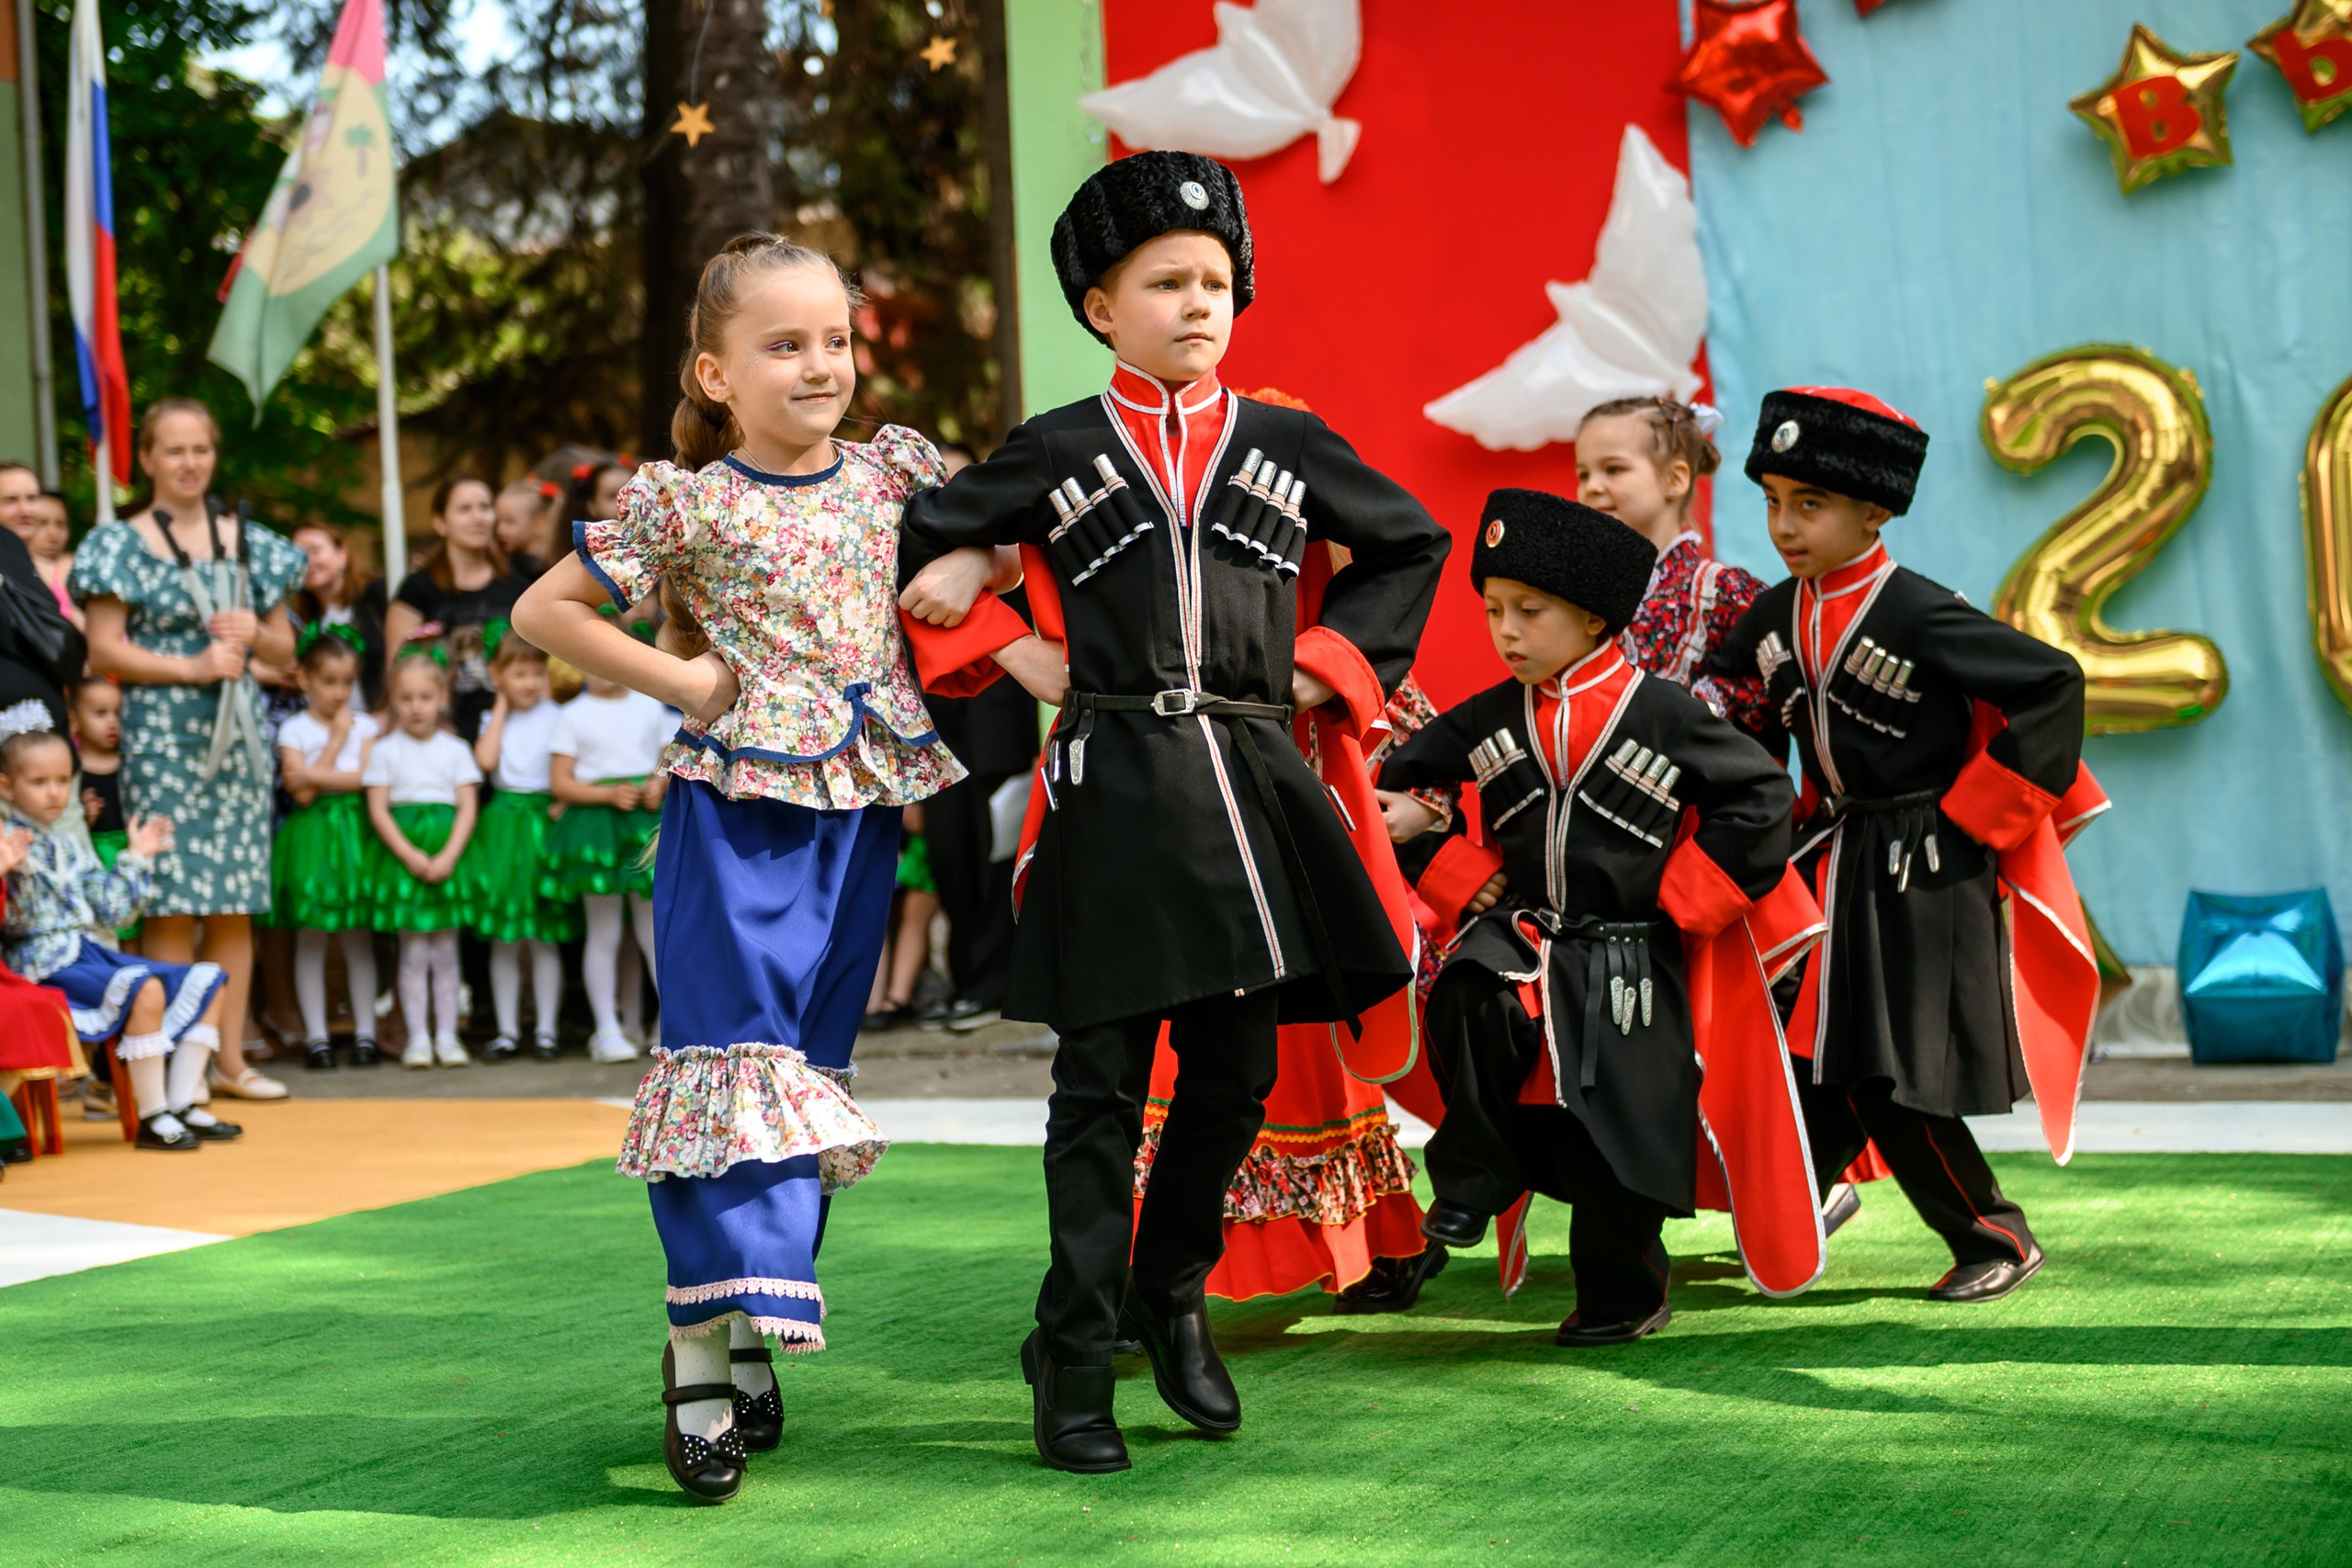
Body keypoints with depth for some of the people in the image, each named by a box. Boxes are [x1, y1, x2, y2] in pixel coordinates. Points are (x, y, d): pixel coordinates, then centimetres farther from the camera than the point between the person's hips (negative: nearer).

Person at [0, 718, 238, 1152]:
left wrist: (137, 858, 20)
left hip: (88, 952, 9)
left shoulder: (71, 851, 18)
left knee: (209, 982, 4)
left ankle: (183, 1104, 0)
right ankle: (151, 1118, -26)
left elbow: (111, 910, 20)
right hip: (46, 962, -9)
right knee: (144, 988, -35)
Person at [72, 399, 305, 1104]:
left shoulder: (249, 542, 12)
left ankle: (230, 1057, 9)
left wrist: (254, 635, -5)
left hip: (239, 733, 4)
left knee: (237, 905, 3)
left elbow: (285, 645, 16)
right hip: (163, 735, -4)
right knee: (171, 904, -6)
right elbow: (104, 651, -6)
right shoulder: (124, 545, 1)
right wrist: (193, 666, -14)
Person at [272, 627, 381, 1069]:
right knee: (310, 937, 1)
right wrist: (335, 741, -5)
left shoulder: (363, 726, 8)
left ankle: (365, 1032, 8)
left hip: (355, 833, 1)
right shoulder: (293, 730, 2)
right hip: (310, 835, -1)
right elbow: (301, 794, -9)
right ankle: (316, 1036, 6)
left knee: (358, 937, 3)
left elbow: (366, 779, -5)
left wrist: (316, 777, -11)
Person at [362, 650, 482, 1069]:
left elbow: (468, 807, 2)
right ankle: (418, 1038, 3)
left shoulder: (455, 749, 8)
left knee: (446, 951, 3)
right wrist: (410, 855, -13)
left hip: (448, 849, 1)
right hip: (401, 852, -1)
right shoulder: (385, 749, 4)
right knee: (413, 952, -1)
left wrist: (448, 856, -12)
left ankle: (447, 1036, 8)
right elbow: (377, 810, -2)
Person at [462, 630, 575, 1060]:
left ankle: (545, 1029, 6)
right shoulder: (494, 719, 10)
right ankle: (507, 1030, 11)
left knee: (543, 937, 0)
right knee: (503, 940, 5)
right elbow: (486, 760, -9)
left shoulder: (555, 718, 1)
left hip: (543, 825, -3)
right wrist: (502, 706, -2)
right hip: (502, 825, 3)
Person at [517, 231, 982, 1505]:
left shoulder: (892, 469, 7)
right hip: (738, 801, -5)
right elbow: (543, 611, 0)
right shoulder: (686, 504, -5)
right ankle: (701, 1351, -5)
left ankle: (748, 1334, 20)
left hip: (859, 803, 5)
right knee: (733, 1056, -10)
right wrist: (677, 679, -5)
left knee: (811, 1069, 9)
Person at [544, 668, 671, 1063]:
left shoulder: (650, 706, 9)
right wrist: (609, 794, -16)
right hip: (594, 826, -2)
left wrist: (660, 786, -7)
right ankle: (608, 1032, 7)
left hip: (647, 822, 2)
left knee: (655, 928, 4)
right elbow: (559, 782, -4)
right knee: (604, 933, 2)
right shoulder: (572, 715, 0)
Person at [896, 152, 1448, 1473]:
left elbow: (1413, 544, 21)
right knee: (1104, 1081, -1)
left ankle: (1175, 1299, 27)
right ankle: (1076, 1361, 5)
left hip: (1253, 785, 3)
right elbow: (922, 550, 12)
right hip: (1114, 793, -2)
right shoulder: (1056, 455, 5)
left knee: (1237, 1069, 7)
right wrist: (1015, 655, 4)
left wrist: (1326, 662, 12)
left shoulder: (1290, 448, 9)